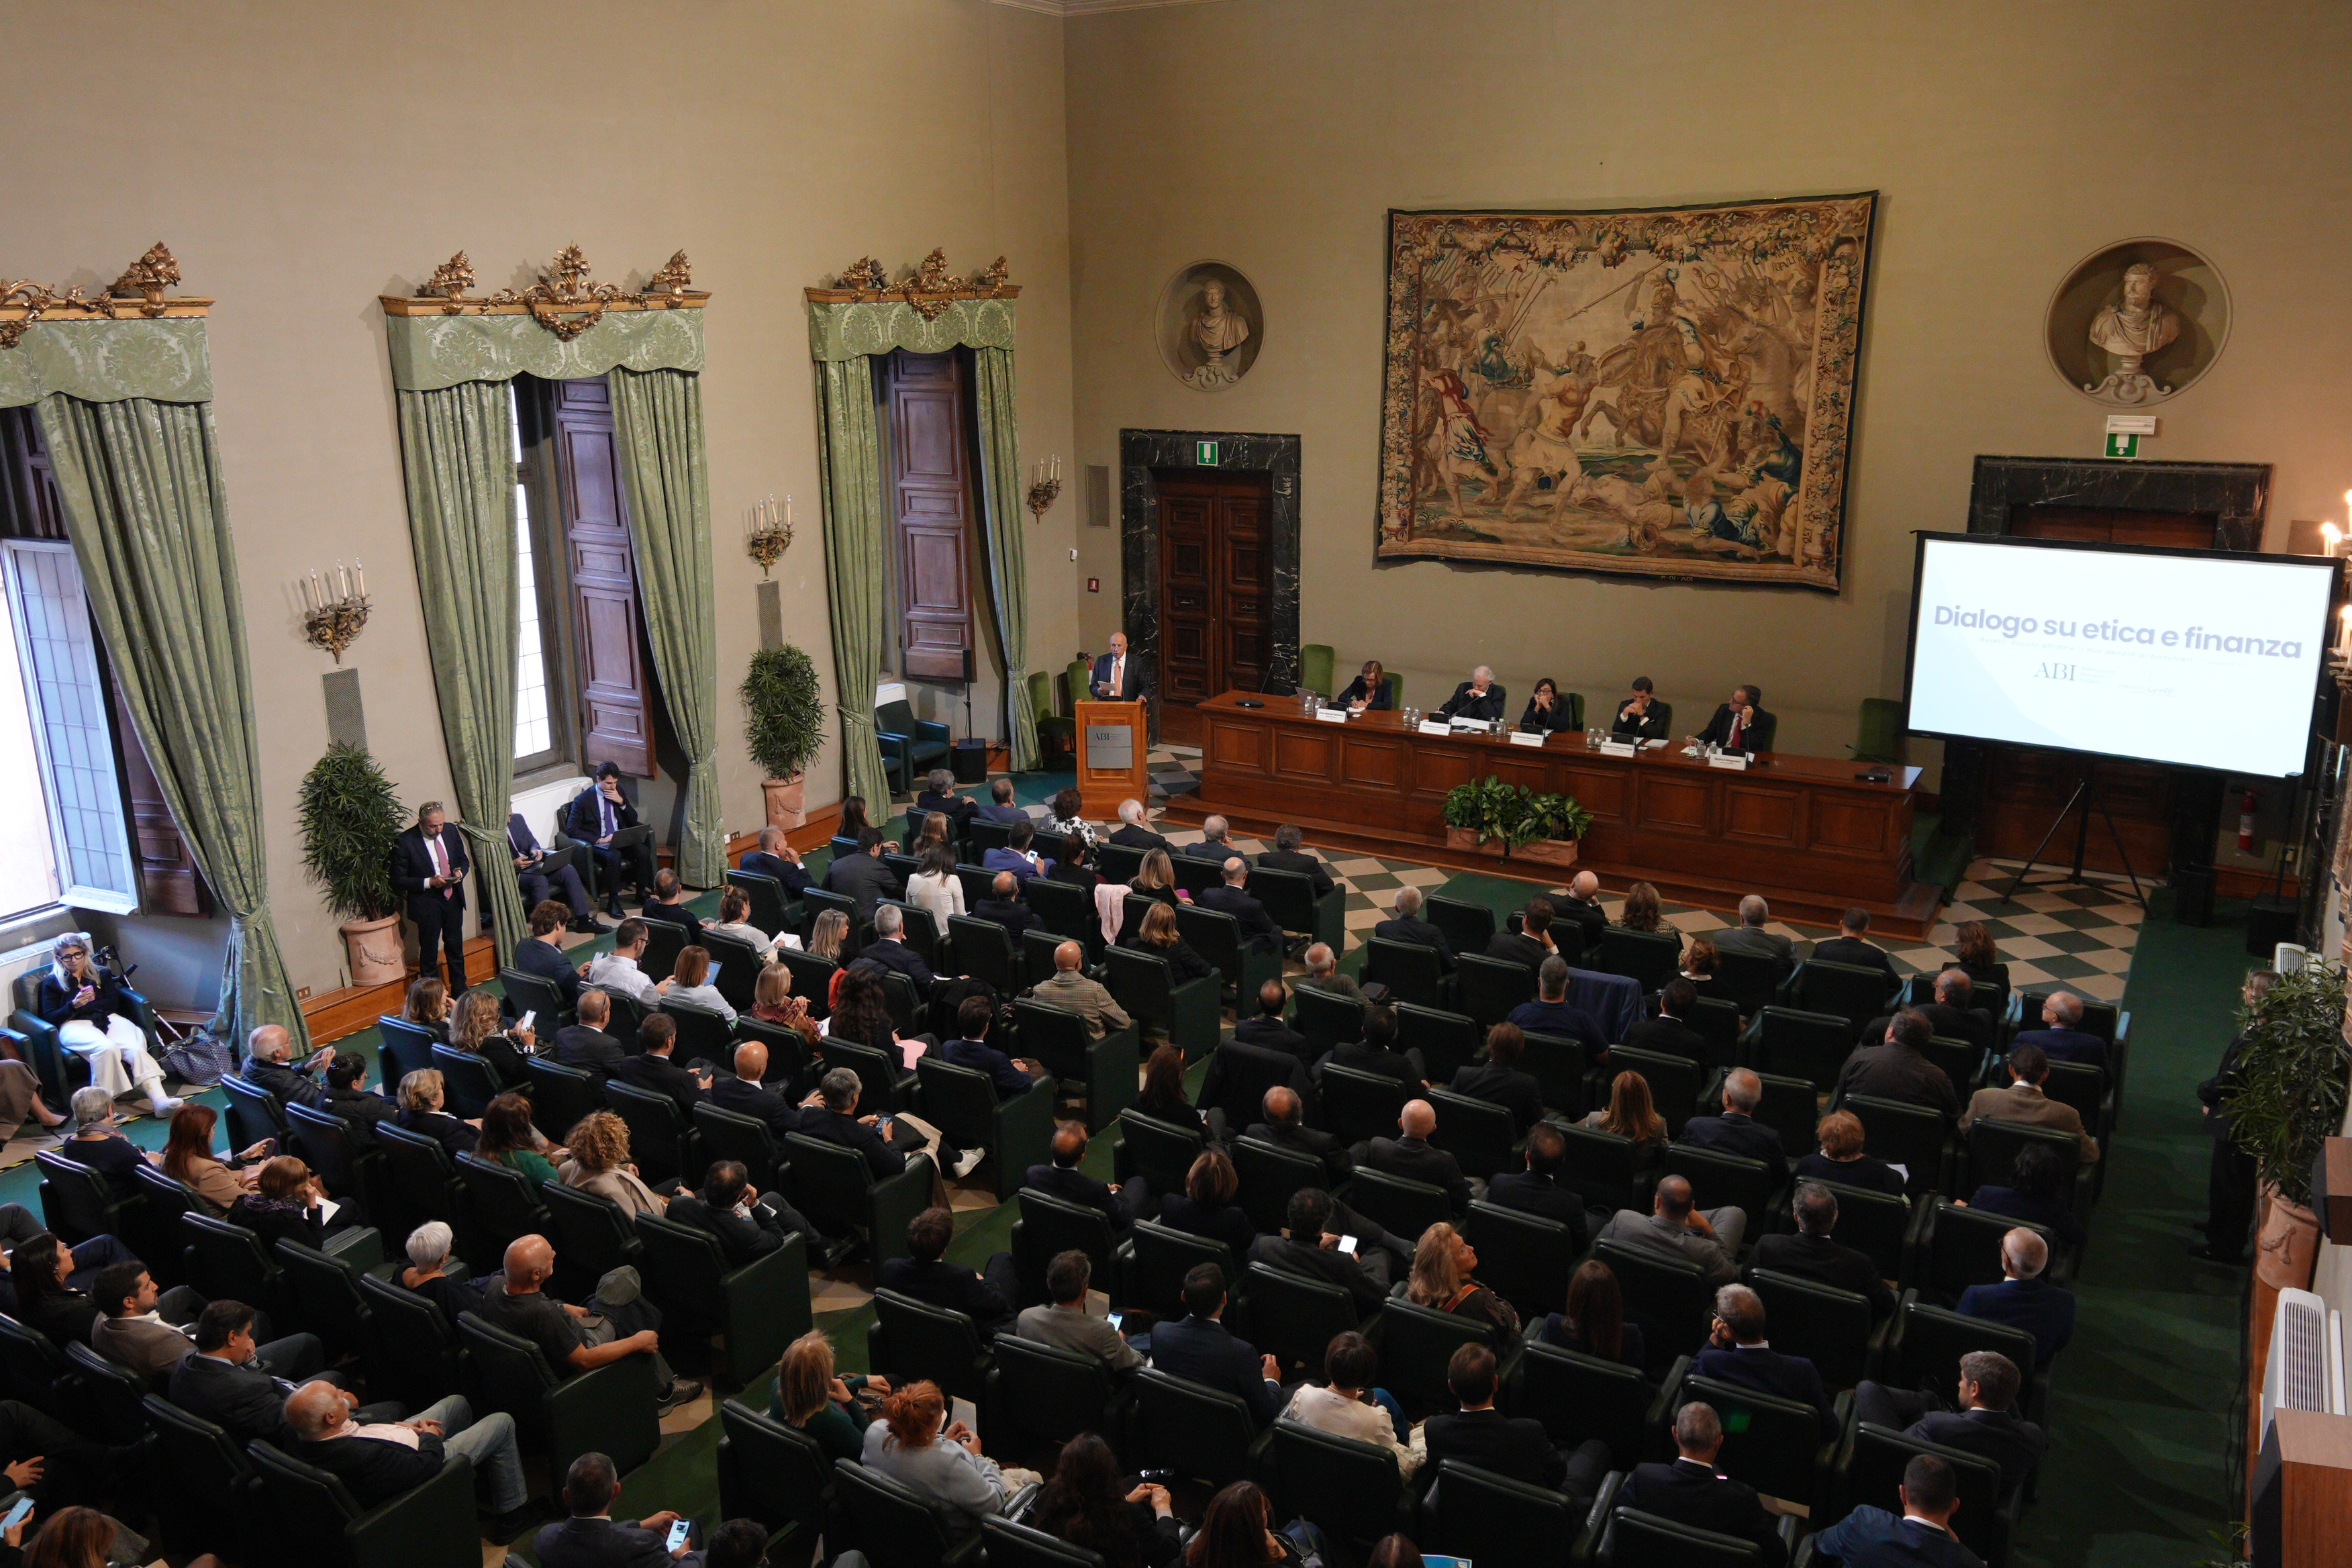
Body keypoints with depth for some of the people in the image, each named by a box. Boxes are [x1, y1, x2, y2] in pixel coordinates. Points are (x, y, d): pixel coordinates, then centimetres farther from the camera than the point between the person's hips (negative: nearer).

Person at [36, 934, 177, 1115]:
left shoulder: (101, 974, 25)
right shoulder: (51, 983, 18)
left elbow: (113, 1003, 11)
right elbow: (50, 1018, 6)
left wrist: (85, 1006, -3)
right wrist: (74, 1005, -12)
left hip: (107, 1019, 2)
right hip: (74, 1026, -2)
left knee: (135, 1047, -30)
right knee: (106, 1047, -38)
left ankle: (159, 1100, -46)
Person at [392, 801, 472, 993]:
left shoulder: (450, 832, -2)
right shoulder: (405, 842, -17)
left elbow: (464, 860, 12)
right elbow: (398, 881, -14)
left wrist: (460, 872, -11)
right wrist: (428, 882, -25)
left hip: (453, 900, 5)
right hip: (427, 905, -5)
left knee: (456, 948, 20)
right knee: (429, 954, 6)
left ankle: (460, 991, 36)